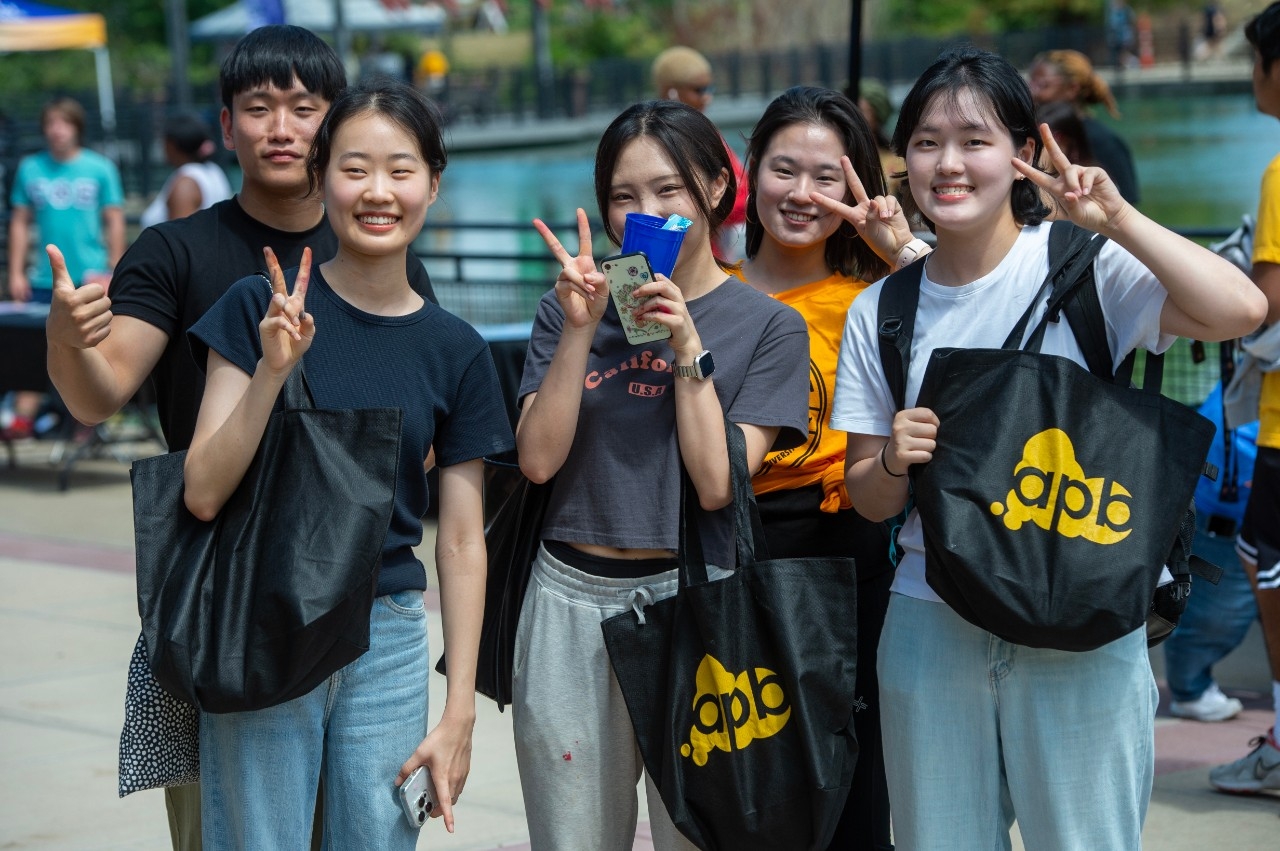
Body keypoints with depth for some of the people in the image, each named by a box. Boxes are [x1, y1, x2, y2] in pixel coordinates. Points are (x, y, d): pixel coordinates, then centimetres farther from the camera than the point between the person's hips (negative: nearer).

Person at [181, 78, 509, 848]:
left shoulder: (456, 350, 3)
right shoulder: (260, 307, -4)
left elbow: (462, 542, 4)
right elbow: (204, 493, -8)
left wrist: (459, 714, 2)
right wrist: (272, 370, -21)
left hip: (390, 640, 2)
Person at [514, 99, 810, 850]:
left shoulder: (768, 327, -1)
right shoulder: (571, 309, 7)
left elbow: (717, 483, -9)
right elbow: (539, 459, -3)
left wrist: (687, 348, -14)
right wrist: (580, 331, -11)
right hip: (568, 600, 3)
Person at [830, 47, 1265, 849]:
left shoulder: (1082, 265, -6)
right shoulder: (879, 312, 5)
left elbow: (1240, 310, -21)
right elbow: (870, 499, 9)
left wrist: (1119, 219, -23)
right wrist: (894, 460, -12)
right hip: (932, 623, 3)